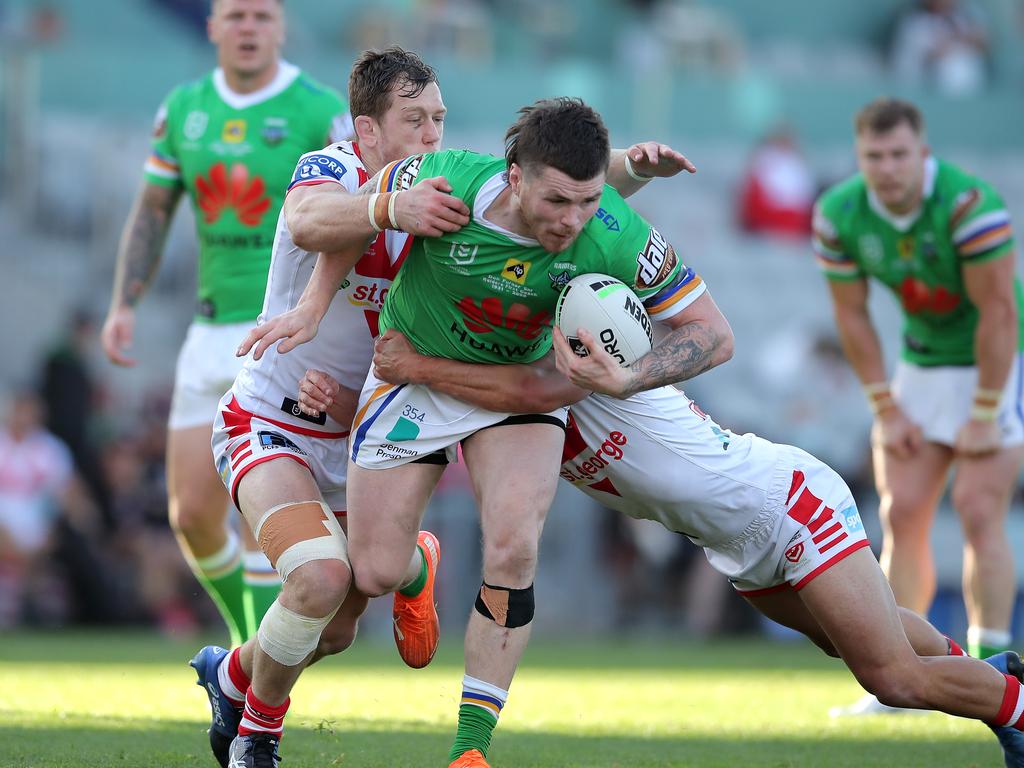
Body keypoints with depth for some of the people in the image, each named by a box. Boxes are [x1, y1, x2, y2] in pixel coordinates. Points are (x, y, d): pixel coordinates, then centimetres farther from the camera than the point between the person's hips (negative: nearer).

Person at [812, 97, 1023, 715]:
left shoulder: (971, 204, -29)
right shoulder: (839, 214, -11)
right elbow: (852, 314, 0)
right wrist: (886, 409, -2)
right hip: (920, 363, 5)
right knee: (901, 514, -1)